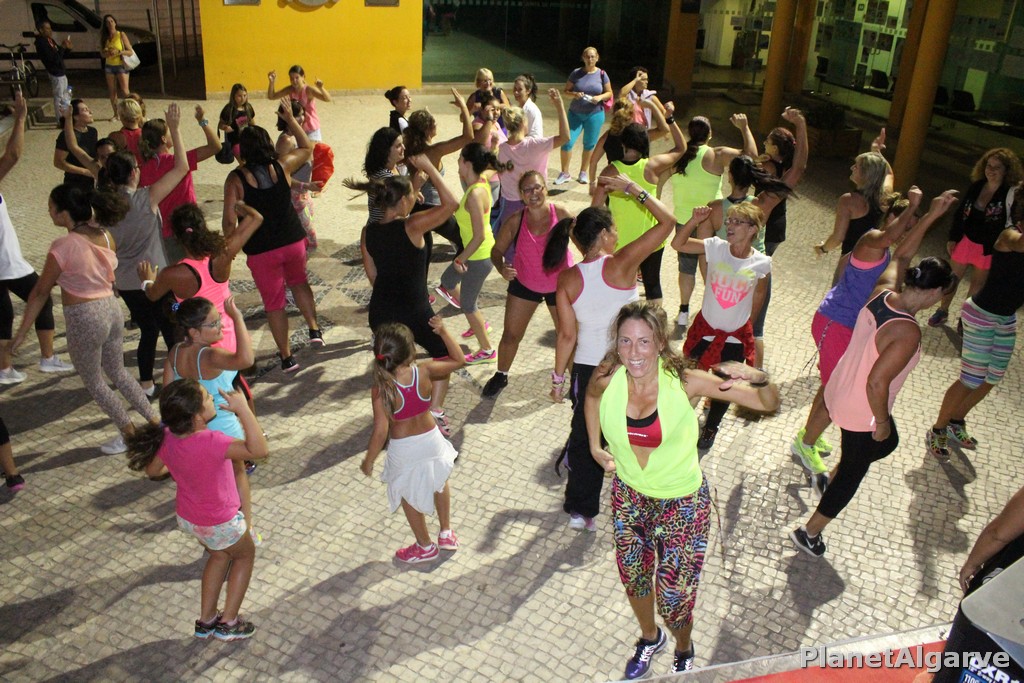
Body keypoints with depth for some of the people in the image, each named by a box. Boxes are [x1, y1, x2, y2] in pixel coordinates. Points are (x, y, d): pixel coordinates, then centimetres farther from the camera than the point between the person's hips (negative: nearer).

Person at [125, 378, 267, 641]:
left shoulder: (166, 436, -16)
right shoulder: (211, 443, -39)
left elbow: (152, 470, 2)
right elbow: (258, 450, -50)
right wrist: (242, 409, -47)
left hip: (187, 518, 6)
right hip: (219, 524, -6)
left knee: (220, 555, 31)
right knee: (246, 554, 23)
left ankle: (206, 620, 40)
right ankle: (228, 623, 26)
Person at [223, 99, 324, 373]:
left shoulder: (236, 179, -12)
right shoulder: (282, 166, -5)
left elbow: (230, 220, -14)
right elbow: (307, 147, 14)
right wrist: (290, 118, 19)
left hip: (261, 251, -3)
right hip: (293, 240, 3)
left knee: (274, 302, 12)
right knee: (298, 281, 32)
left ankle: (286, 356, 18)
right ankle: (313, 328, 22)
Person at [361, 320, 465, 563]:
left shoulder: (381, 389, -27)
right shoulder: (425, 372, -20)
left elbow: (380, 431, -24)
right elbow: (458, 359, -4)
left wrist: (368, 461, -9)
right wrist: (442, 331, 0)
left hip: (403, 451, -3)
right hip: (431, 440, 3)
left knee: (409, 497, 23)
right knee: (439, 484, 31)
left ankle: (425, 546, 40)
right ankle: (446, 533, 44)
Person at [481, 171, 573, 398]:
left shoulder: (561, 214, -21)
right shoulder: (516, 221, -16)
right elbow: (497, 250, -7)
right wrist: (501, 267, -27)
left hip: (560, 284, -1)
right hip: (524, 284, 2)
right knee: (511, 334, 9)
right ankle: (501, 376, 33)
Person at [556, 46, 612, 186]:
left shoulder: (602, 74, -3)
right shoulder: (576, 73, -4)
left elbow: (609, 93, 4)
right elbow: (566, 90, 2)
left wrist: (600, 97, -16)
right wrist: (574, 94, -19)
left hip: (595, 114, 0)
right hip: (575, 113, 0)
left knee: (589, 144, 8)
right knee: (567, 142, -6)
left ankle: (583, 173, 24)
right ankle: (565, 173, 10)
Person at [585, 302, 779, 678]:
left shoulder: (684, 382, -26)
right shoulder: (607, 381, -19)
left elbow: (769, 404, -21)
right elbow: (592, 395, 9)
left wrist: (756, 377, -41)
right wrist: (595, 446, 3)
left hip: (682, 503, -3)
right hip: (629, 495, 3)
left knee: (673, 596, 7)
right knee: (633, 578, 23)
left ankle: (684, 652, 44)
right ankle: (649, 638, 56)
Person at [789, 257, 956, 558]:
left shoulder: (881, 294, -10)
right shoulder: (907, 333, -32)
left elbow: (894, 265, 13)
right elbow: (877, 383, -33)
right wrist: (882, 421, -18)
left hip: (838, 393, 8)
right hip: (861, 414, -8)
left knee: (888, 442, 34)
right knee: (851, 475, 15)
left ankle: (835, 475, 54)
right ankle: (809, 532, 30)